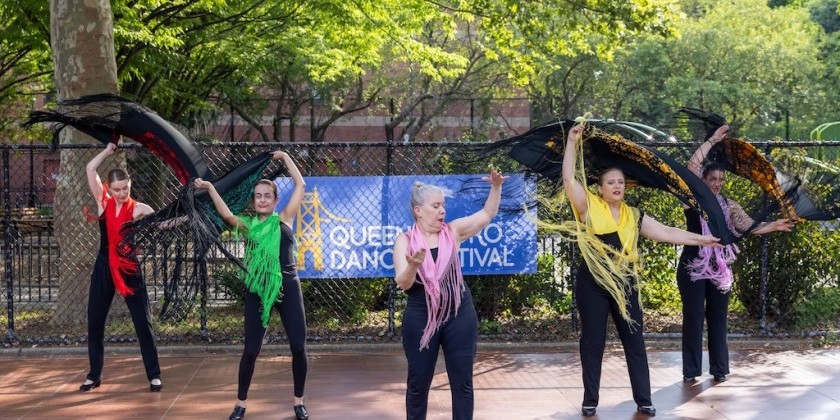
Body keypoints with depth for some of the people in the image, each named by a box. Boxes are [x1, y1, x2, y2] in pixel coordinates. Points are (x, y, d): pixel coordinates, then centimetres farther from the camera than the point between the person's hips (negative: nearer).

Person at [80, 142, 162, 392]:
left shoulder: (138, 209, -5)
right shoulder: (103, 202, 2)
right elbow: (90, 169, -1)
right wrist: (109, 150, 3)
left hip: (130, 268, -3)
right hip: (104, 267, 3)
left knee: (143, 322, 0)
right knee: (94, 322, 8)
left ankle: (154, 375, 7)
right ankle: (94, 376, 20)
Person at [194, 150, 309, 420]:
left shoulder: (284, 219, 7)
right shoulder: (247, 225, 5)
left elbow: (300, 186, 5)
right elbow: (225, 214, -14)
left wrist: (285, 157, 8)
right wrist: (210, 188, -25)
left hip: (288, 288, 0)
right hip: (257, 291, 0)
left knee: (298, 347, -1)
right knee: (251, 349, 2)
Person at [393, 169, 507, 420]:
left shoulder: (452, 231, 3)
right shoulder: (405, 240, -4)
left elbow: (488, 213, 4)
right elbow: (403, 283, -12)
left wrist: (496, 186, -12)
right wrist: (413, 266, -32)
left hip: (459, 317, 2)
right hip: (420, 320, -2)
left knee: (462, 381, 5)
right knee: (419, 382, 8)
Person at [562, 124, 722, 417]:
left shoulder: (634, 216, 10)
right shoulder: (589, 206, -1)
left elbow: (667, 233, 12)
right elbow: (569, 178, -11)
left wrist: (701, 239, 9)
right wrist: (572, 142, -13)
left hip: (624, 283, 4)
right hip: (593, 283, -3)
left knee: (634, 341, 5)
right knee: (593, 341, 3)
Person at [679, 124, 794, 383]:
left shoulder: (728, 206, 9)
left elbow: (749, 226, 4)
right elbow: (693, 165, -13)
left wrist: (775, 226, -7)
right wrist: (713, 140, -9)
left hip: (719, 269, 4)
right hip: (693, 267, -4)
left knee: (718, 318, 7)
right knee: (693, 318, -2)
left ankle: (719, 369, 14)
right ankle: (691, 370, 5)